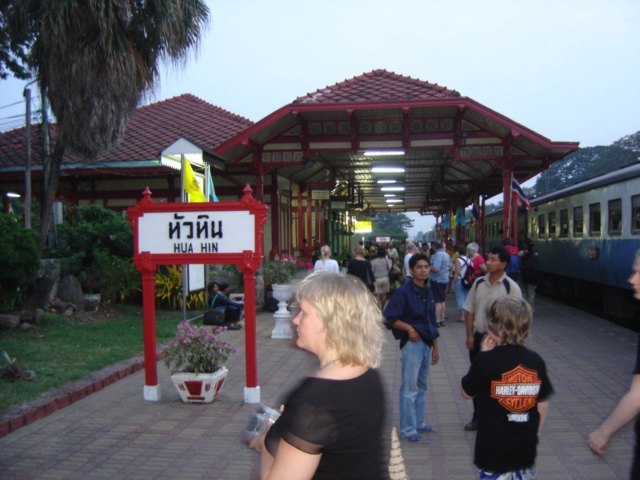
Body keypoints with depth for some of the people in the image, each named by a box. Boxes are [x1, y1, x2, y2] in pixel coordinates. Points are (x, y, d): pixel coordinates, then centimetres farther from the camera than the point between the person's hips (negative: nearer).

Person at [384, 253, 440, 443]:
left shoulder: (428, 292, 10)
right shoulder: (403, 292, -12)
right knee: (410, 388, -2)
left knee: (422, 387, 16)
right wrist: (409, 328, -19)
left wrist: (435, 348, 17)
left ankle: (419, 423, 28)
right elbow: (389, 318, -14)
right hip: (412, 344, -7)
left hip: (427, 344, 7)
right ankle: (407, 429, 6)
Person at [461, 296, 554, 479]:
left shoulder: (485, 361, -18)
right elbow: (543, 405, 4)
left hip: (493, 449, -4)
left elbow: (467, 392, -2)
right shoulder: (536, 361, -5)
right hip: (525, 448, 4)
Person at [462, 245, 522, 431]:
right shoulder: (479, 283, 2)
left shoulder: (511, 287, -13)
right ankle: (477, 417, 32)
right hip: (479, 337, 5)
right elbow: (469, 310, 8)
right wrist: (470, 335, 2)